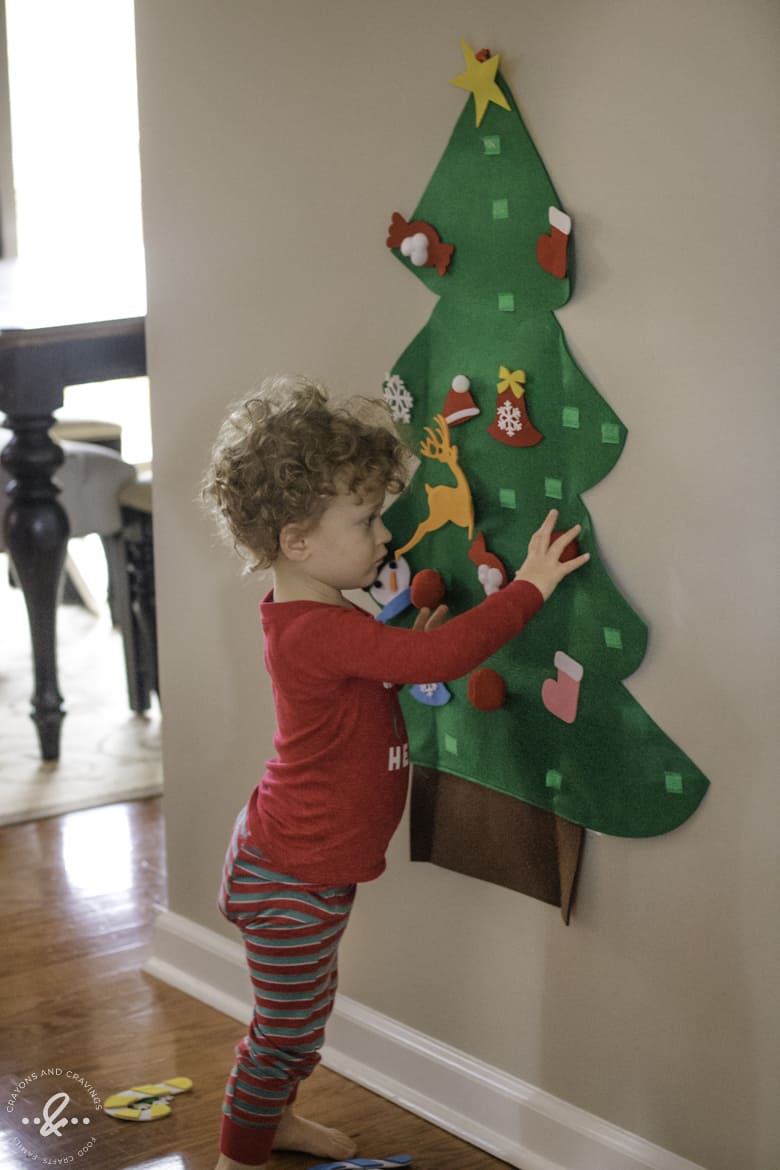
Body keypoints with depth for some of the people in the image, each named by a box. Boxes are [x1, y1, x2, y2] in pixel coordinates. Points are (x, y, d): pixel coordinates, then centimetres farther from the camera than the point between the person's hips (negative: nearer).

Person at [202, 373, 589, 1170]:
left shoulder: (310, 621, 4)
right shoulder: (323, 632, -30)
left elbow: (363, 680, 20)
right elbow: (443, 657, -38)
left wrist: (410, 648, 2)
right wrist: (530, 585, -31)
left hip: (299, 865, 10)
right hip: (293, 878, -10)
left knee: (302, 1013, 26)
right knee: (286, 1026, 6)